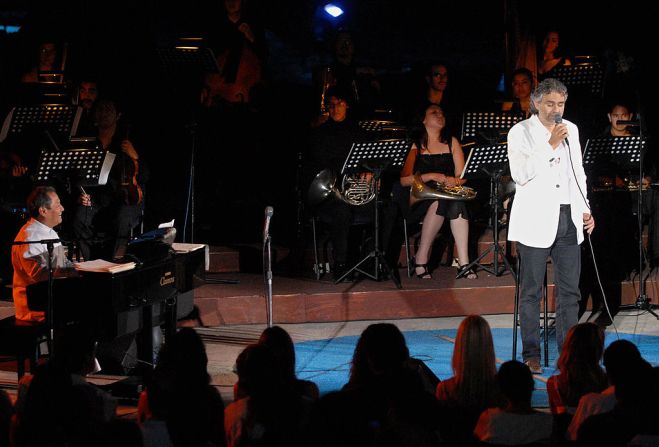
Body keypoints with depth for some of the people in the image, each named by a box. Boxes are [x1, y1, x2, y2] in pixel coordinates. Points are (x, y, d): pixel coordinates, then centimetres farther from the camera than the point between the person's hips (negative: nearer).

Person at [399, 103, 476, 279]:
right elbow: (404, 180, -6)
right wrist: (431, 176, -16)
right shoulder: (415, 145, 4)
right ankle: (421, 260, -27)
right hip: (420, 199, -3)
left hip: (450, 194, 3)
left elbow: (461, 177, 9)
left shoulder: (452, 142, 16)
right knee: (440, 201, -36)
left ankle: (463, 263, -38)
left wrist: (454, 181, -14)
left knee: (456, 202, -32)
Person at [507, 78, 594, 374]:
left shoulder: (571, 130, 13)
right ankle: (531, 354, 4)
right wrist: (550, 145, -20)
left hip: (568, 218, 5)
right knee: (531, 290, -1)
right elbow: (520, 174, -16)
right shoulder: (520, 132, -4)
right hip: (536, 221, -5)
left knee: (570, 289, 4)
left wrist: (584, 209, 14)